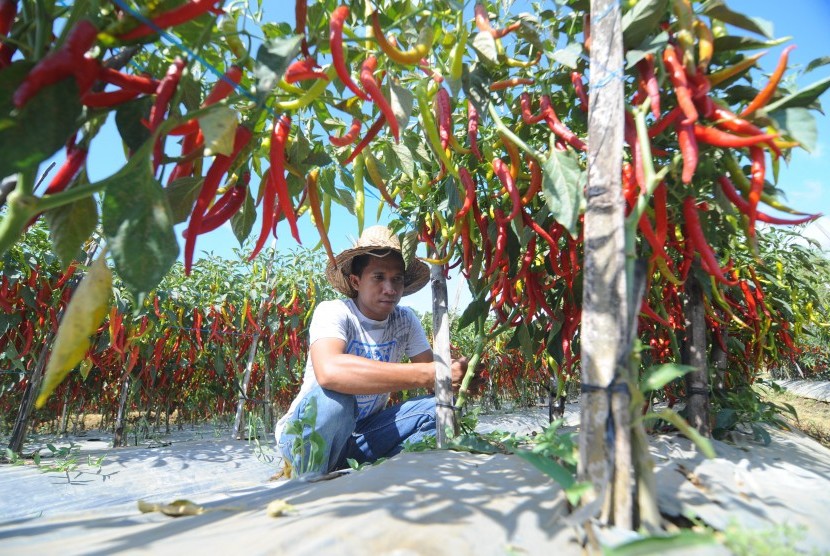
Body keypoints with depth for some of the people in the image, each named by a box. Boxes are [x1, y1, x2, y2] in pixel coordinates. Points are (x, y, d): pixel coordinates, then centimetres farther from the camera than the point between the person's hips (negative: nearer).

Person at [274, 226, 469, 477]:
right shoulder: (333, 312, -20)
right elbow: (328, 372, -42)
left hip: (362, 437, 5)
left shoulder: (406, 320, -4)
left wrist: (455, 373, -34)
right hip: (305, 436, -4)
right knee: (334, 395, -35)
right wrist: (425, 374, -44)